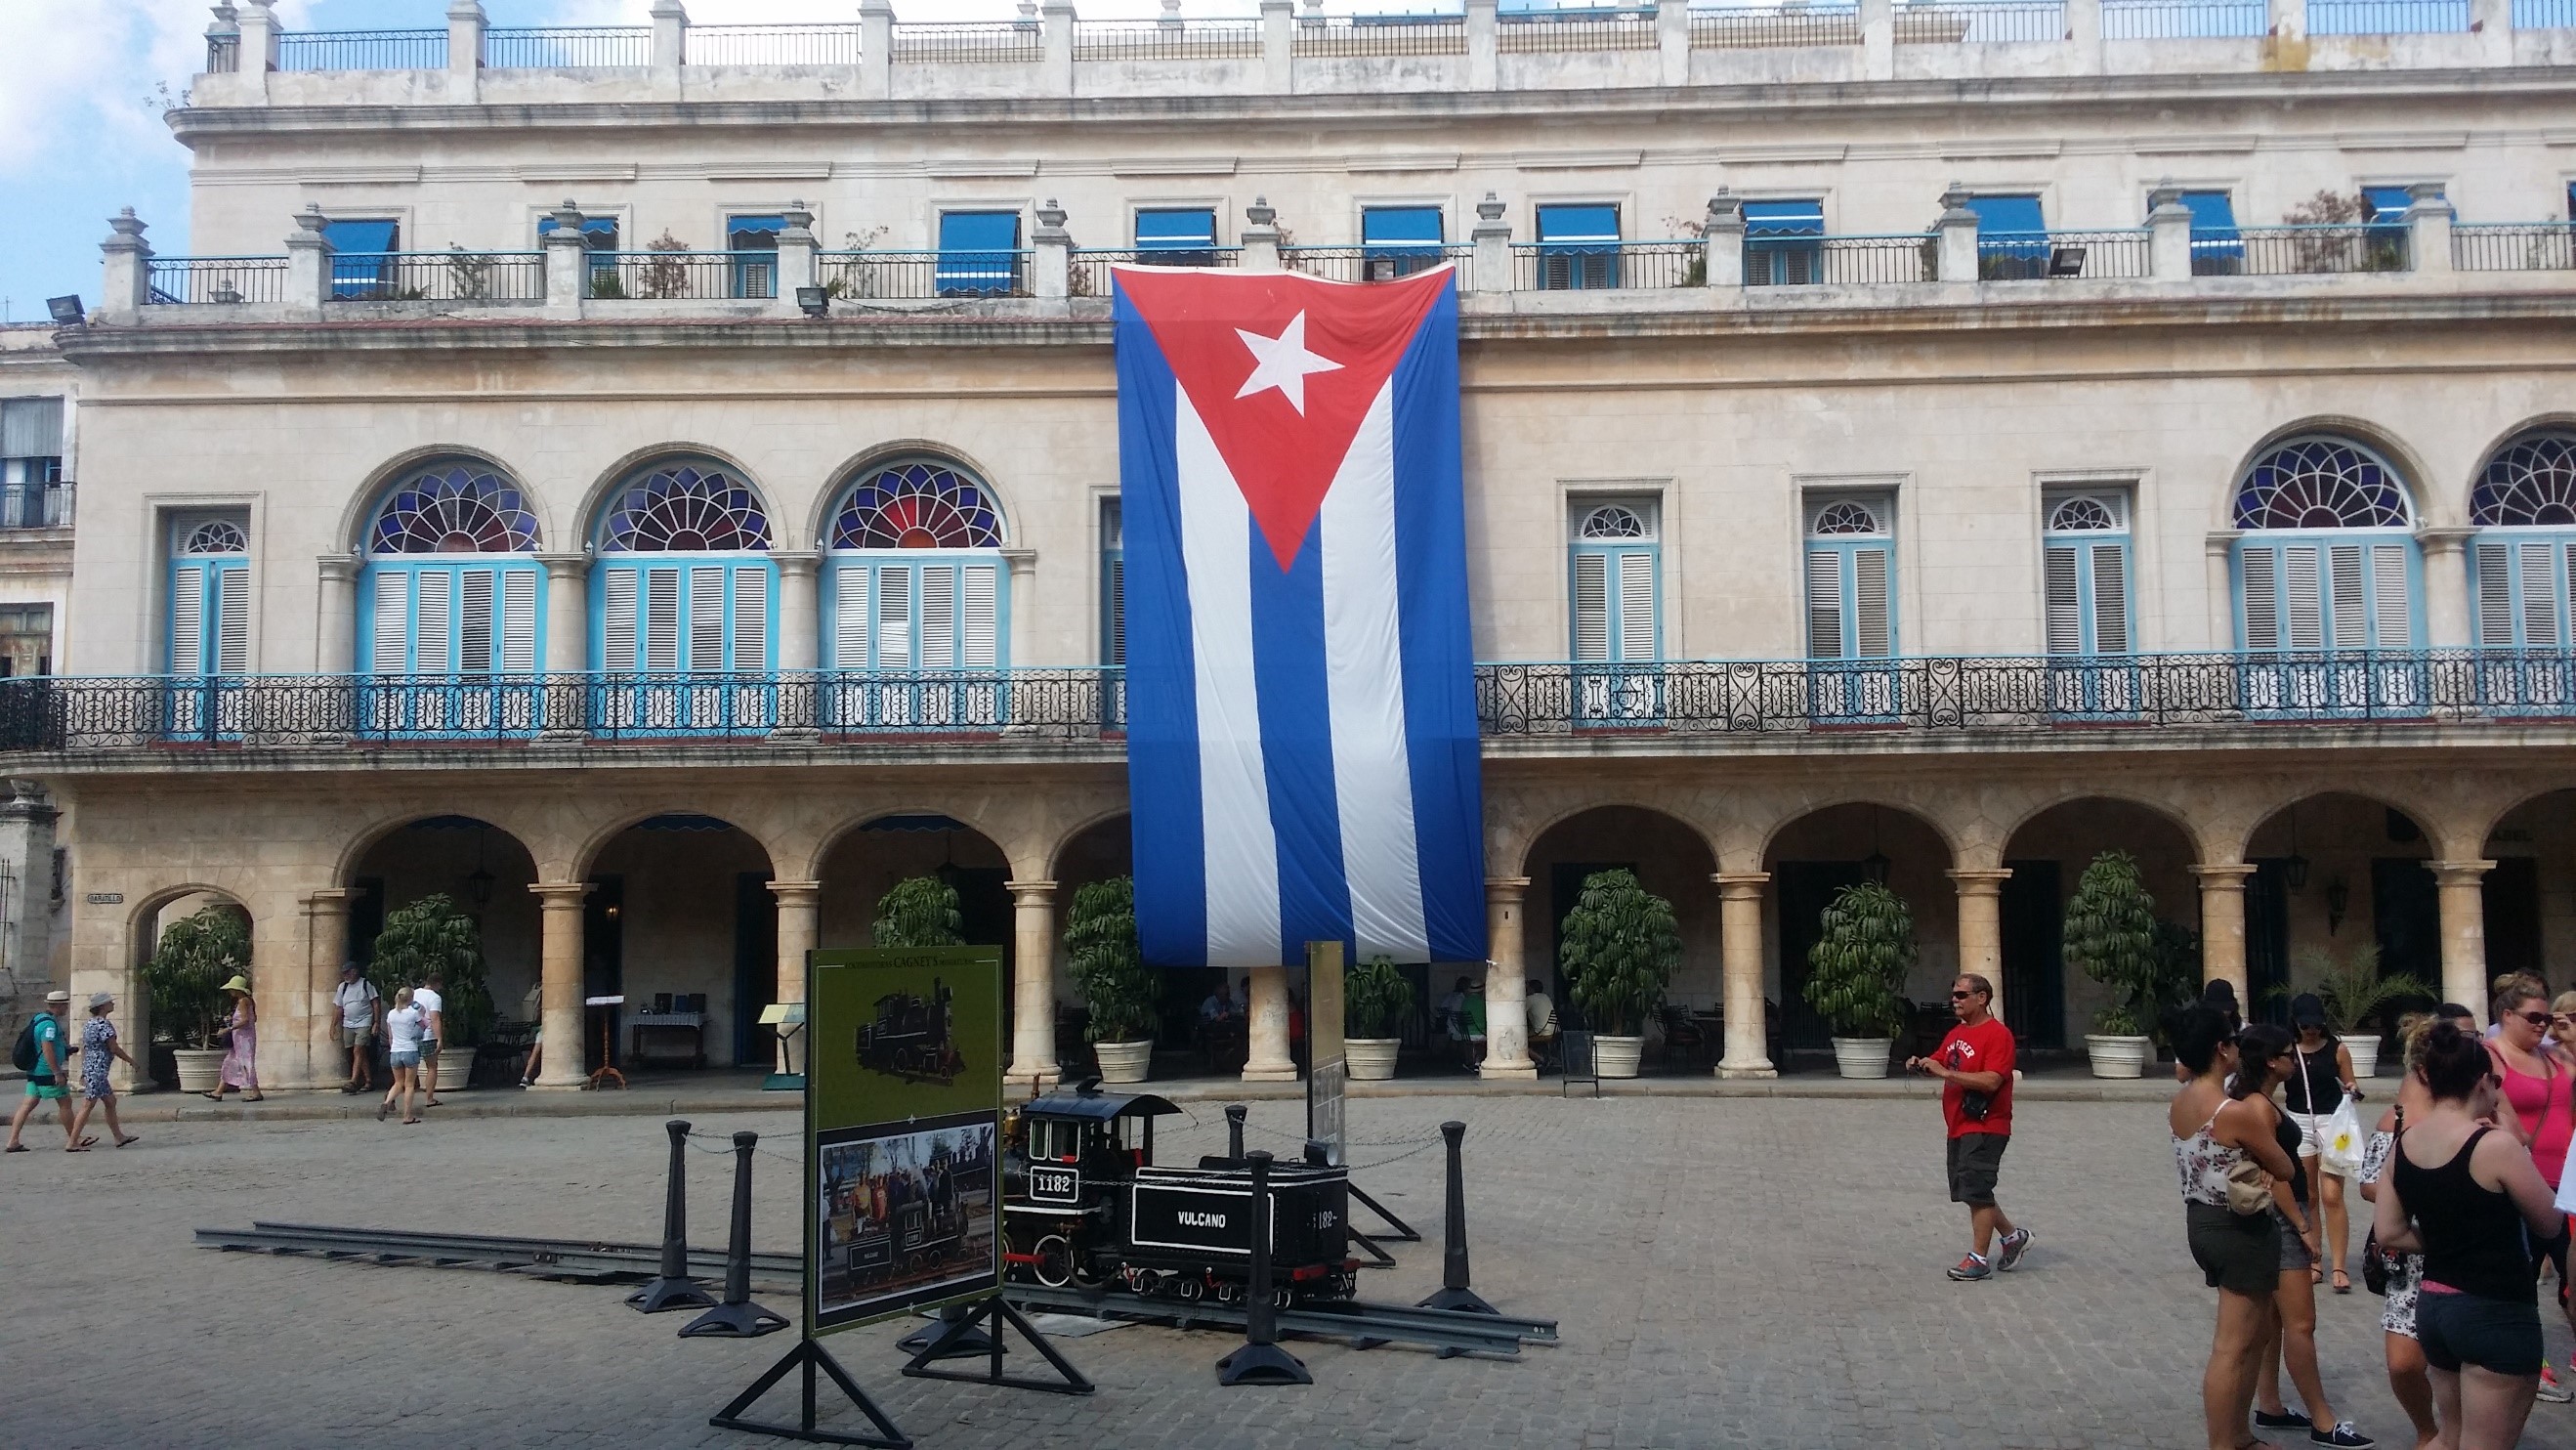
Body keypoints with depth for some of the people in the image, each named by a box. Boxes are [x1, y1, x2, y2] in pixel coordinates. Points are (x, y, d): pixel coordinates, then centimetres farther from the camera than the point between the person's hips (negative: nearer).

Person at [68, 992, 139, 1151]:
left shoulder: (89, 1023, 13)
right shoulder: (104, 1024, -16)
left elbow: (84, 1048, 17)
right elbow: (114, 1048, -15)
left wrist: (83, 1072, 21)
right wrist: (130, 1060, -1)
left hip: (89, 1067, 10)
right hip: (98, 1070, -10)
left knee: (110, 1101, 16)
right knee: (88, 1106, -7)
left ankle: (119, 1137, 21)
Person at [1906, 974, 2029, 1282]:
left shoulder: (1998, 1034, -13)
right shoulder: (1956, 1033, 15)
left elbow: (1991, 1081, -23)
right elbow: (1938, 1061, 20)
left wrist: (1946, 1072, -25)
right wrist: (1921, 1065, -4)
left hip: (1985, 1127, -9)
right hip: (1959, 1127, 9)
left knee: (1976, 1191, -8)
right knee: (1972, 1191, 14)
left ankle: (1979, 1259, -1)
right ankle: (2013, 1236, 30)